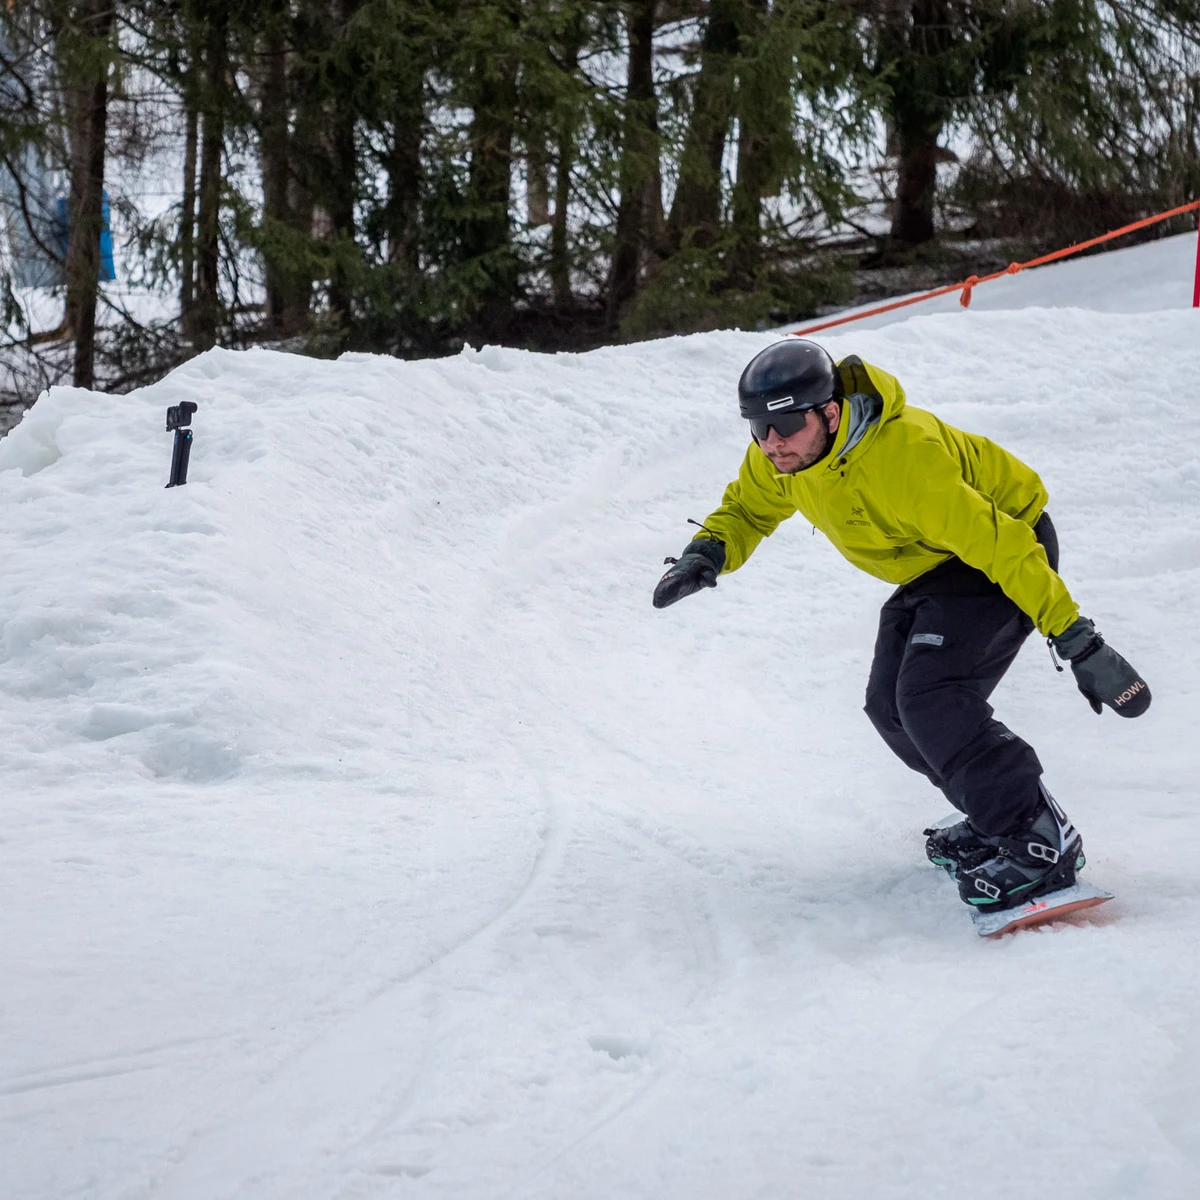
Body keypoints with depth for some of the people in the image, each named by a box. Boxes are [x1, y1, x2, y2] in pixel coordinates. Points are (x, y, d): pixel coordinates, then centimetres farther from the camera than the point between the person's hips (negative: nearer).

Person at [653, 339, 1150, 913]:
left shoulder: (903, 458, -37)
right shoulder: (779, 455, -13)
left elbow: (999, 544, -34)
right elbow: (746, 509, 8)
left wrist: (1078, 641, -33)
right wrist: (707, 554, -16)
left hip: (1009, 549, -9)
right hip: (931, 569, 9)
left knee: (929, 697, -25)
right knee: (891, 707, 8)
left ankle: (1041, 839, -20)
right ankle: (997, 817, 23)